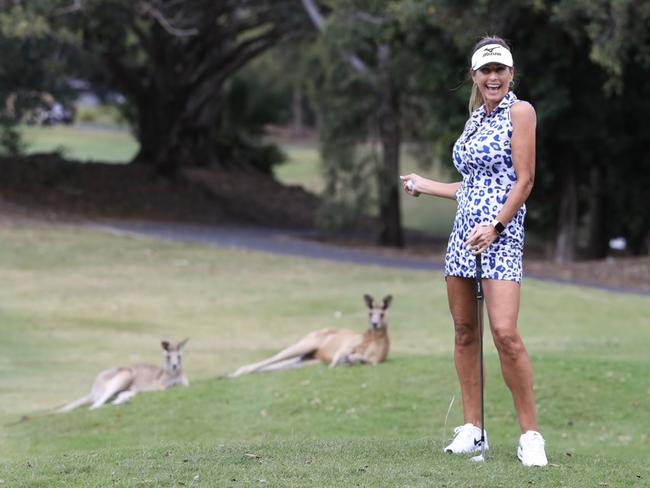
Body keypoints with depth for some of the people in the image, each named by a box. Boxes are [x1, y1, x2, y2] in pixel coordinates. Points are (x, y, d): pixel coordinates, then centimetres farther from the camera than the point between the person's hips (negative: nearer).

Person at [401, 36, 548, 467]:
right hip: (464, 232, 8)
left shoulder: (520, 111, -6)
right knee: (464, 331, 6)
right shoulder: (476, 118, 16)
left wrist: (495, 227, -17)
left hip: (500, 234, -8)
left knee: (505, 333, -17)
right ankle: (472, 430, 12)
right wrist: (423, 185, 25)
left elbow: (524, 181, -10)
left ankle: (531, 435, -10)